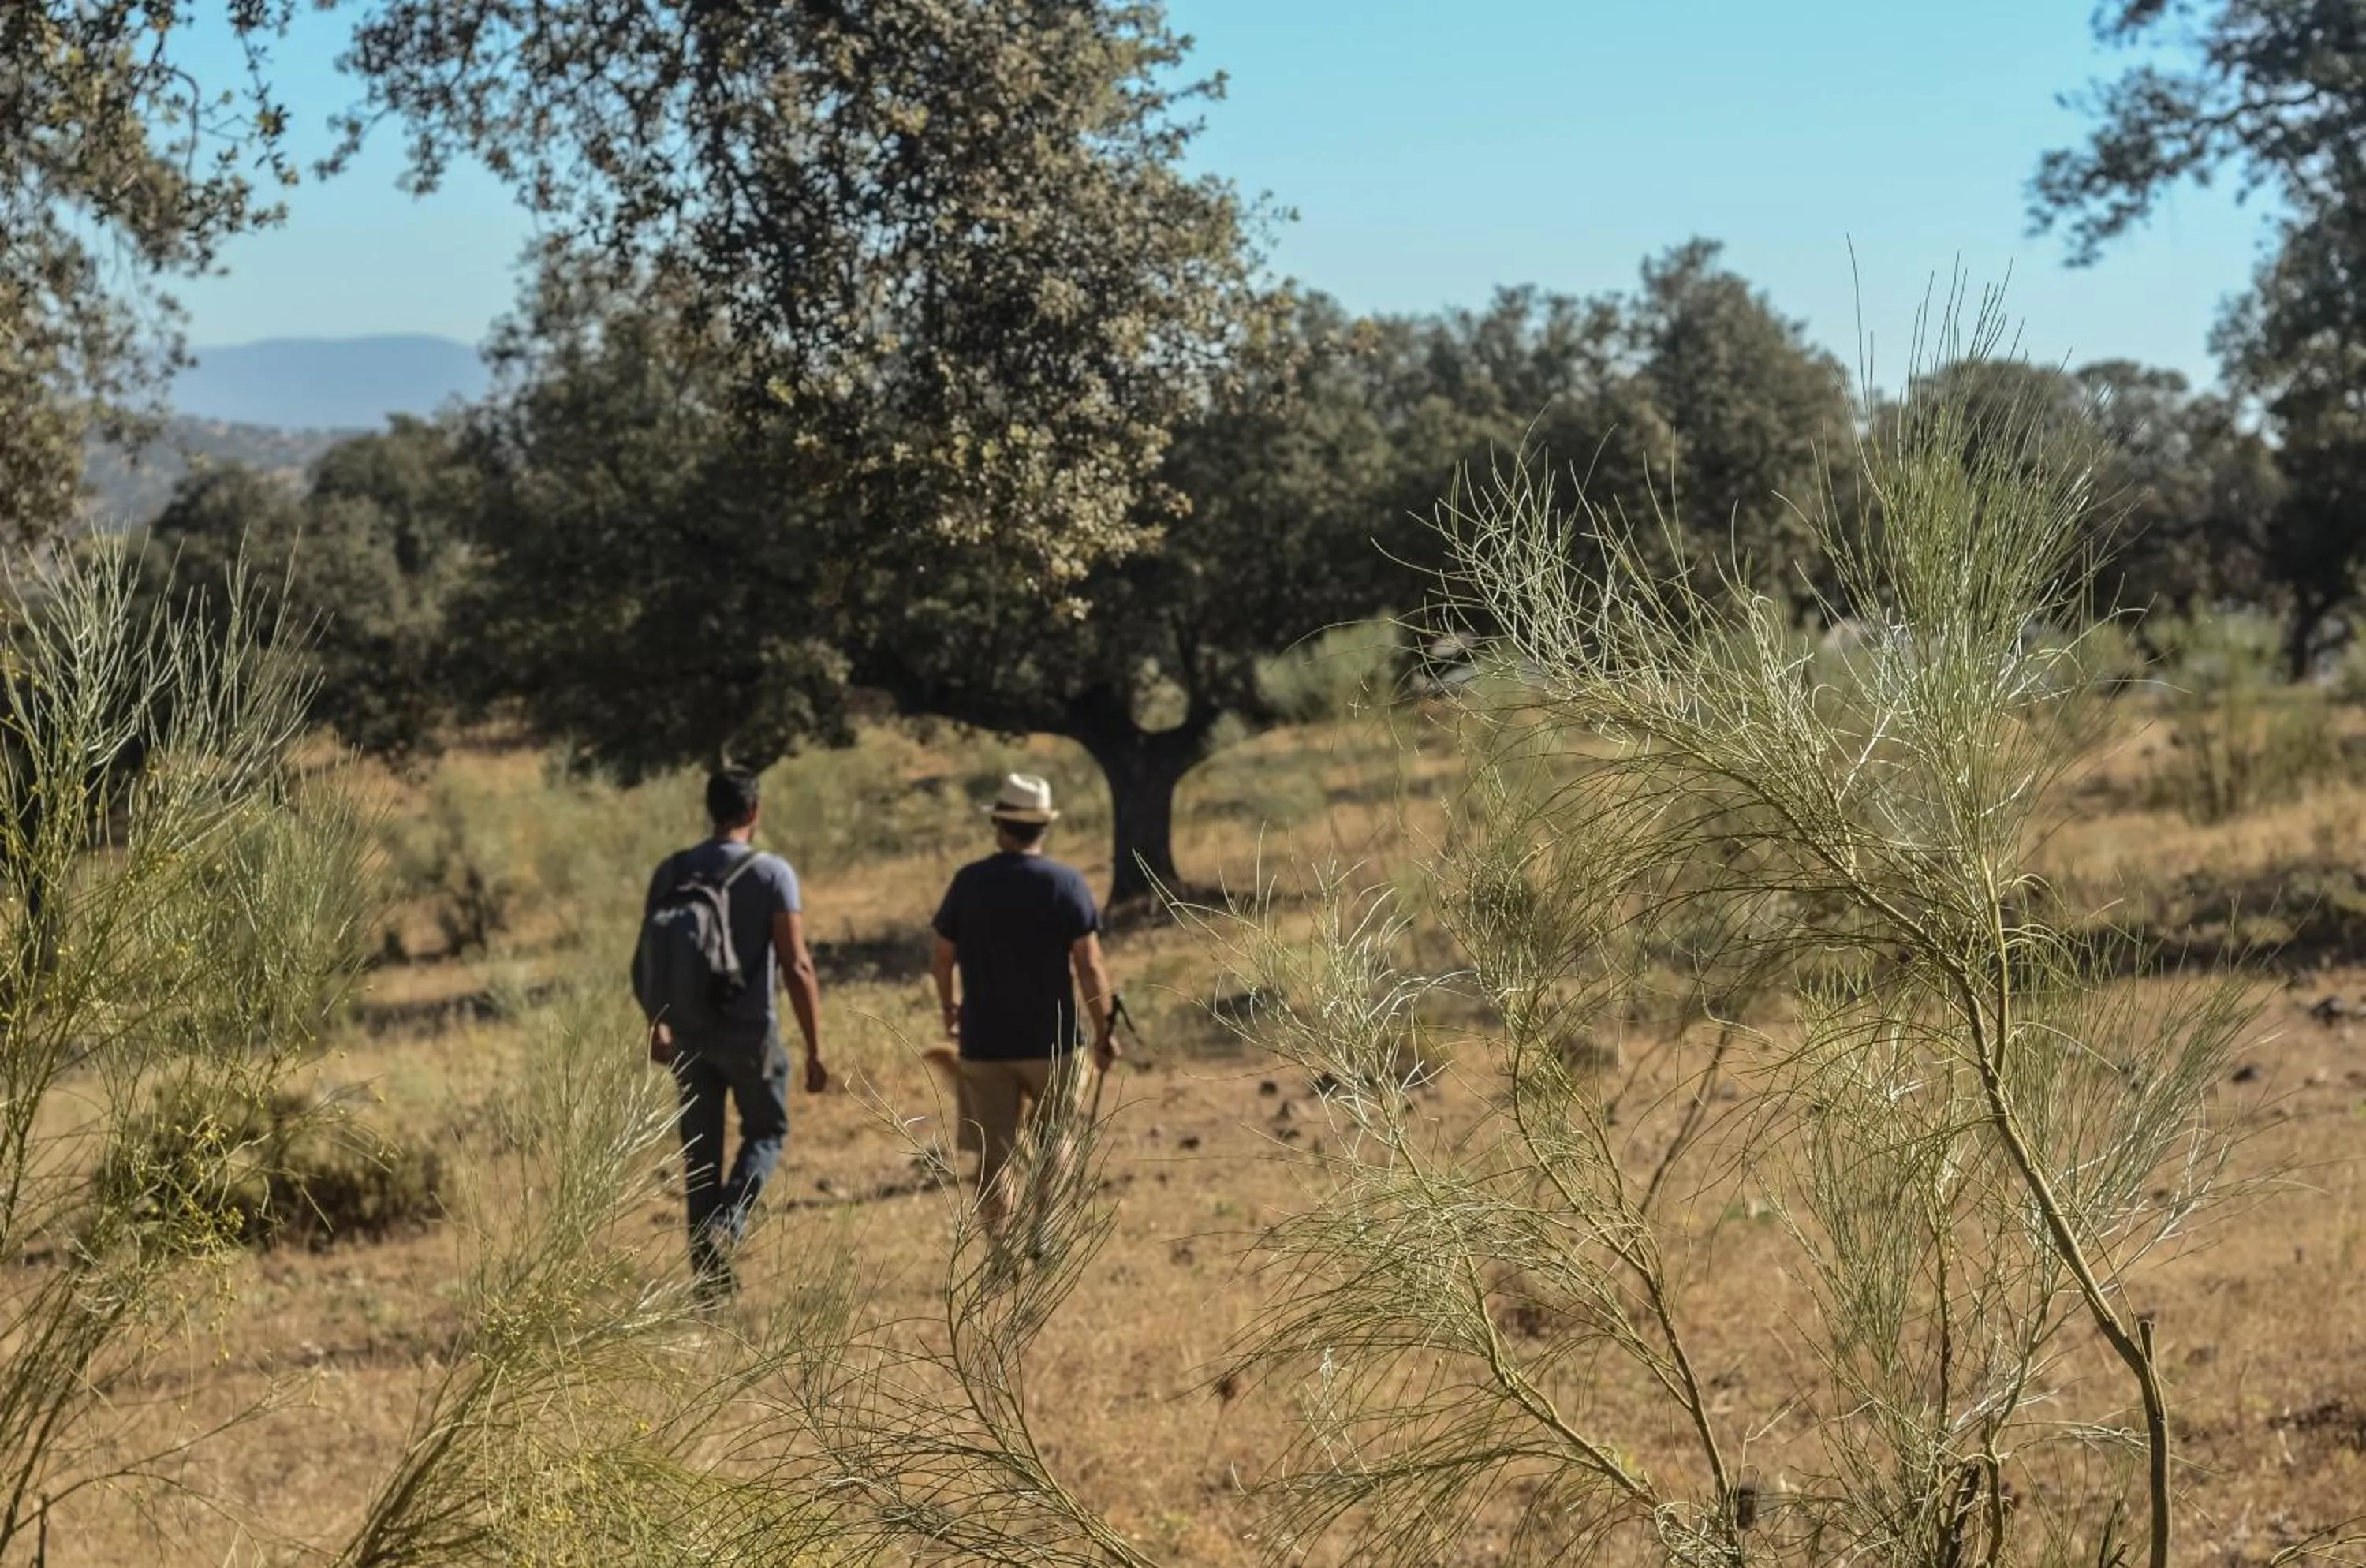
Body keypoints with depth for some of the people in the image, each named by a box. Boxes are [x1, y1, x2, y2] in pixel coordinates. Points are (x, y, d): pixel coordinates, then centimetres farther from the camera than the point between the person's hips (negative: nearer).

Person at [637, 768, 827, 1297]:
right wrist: (814, 1049, -11)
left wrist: (656, 1025, 17)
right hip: (750, 1030, -3)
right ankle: (728, 1223, -8)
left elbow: (645, 961, 3)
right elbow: (797, 967, -15)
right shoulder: (772, 873, -10)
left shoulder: (672, 871, 1)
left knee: (700, 1153, 11)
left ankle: (710, 1272, 13)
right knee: (765, 1133, 16)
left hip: (689, 1033, 3)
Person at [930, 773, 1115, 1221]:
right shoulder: (1067, 884, -6)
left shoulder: (969, 882, -3)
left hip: (983, 1043, 0)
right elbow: (1089, 967, -9)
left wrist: (949, 1008, 22)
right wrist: (1104, 1032, 0)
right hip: (1052, 1042, 0)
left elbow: (943, 959, 4)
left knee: (992, 1158, 6)